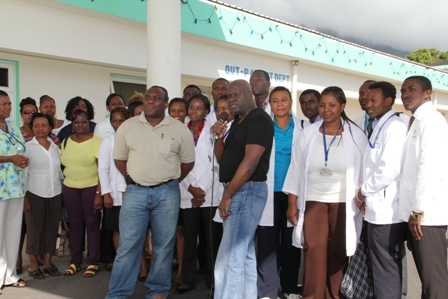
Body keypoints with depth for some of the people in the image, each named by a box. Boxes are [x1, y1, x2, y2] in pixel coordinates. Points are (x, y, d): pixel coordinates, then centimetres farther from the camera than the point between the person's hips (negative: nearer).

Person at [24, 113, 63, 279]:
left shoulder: (55, 147, 9)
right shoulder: (27, 147, -4)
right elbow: (22, 172, -6)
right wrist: (24, 196, -10)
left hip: (55, 194, 4)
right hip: (35, 194, -4)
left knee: (52, 228, 8)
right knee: (35, 229, 3)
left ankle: (47, 263, 19)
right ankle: (33, 265, 14)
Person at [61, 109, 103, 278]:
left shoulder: (96, 141, -7)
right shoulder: (65, 142, 8)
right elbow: (62, 165, 13)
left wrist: (99, 193, -16)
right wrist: (59, 191, 7)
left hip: (91, 188, -4)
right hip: (69, 189, 4)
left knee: (92, 225, 1)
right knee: (75, 225, 9)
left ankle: (92, 263, 12)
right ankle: (75, 262, 19)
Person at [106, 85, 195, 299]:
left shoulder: (180, 130, -1)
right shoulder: (127, 127, 2)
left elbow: (188, 162, 8)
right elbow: (119, 159, 11)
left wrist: (169, 181, 9)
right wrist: (134, 180, 9)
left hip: (167, 193, 0)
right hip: (135, 192, 1)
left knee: (163, 245, 8)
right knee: (128, 245, 2)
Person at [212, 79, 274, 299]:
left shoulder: (259, 119, -11)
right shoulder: (237, 122, 18)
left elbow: (251, 161, -20)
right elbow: (223, 159, 19)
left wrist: (227, 195, -18)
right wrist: (220, 137, -1)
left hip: (248, 190, -10)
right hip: (237, 191, 10)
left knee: (229, 256, -10)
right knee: (244, 253, 14)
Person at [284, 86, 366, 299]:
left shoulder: (356, 135, -1)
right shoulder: (308, 134, 3)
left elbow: (364, 171, 1)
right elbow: (296, 169, 4)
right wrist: (292, 203, 1)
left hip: (343, 202, 0)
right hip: (313, 200, 1)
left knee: (338, 252, 8)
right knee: (315, 250, -4)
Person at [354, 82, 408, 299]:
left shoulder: (394, 126, -12)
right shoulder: (380, 126, 16)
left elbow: (390, 169, -22)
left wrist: (363, 191, -9)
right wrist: (365, 194, 5)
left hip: (386, 211, -9)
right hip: (380, 209, 9)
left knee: (385, 269, -1)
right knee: (391, 267, 17)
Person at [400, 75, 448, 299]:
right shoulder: (415, 123, 18)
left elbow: (430, 167, -17)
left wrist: (418, 210, -17)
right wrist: (413, 210, 11)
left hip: (426, 213, -8)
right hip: (416, 211, 9)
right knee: (426, 276, 14)